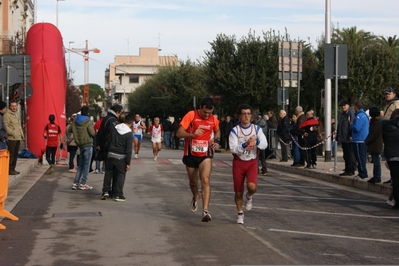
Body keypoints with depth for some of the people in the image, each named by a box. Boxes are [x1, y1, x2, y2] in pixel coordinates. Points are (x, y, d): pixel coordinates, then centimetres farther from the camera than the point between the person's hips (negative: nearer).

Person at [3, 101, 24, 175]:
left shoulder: (16, 114, 21)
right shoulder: (7, 115, -9)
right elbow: (5, 126, -17)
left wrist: (22, 135, 19)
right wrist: (13, 133, -20)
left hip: (18, 138, 9)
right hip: (11, 138, -9)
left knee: (15, 155, 12)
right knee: (11, 154, -9)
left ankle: (13, 169, 20)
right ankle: (9, 170, -5)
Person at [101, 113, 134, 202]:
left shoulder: (114, 128, 0)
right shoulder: (129, 134, -12)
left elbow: (108, 140, 6)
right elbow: (128, 150, -13)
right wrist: (128, 163, -8)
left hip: (110, 155, 4)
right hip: (121, 157, -4)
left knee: (108, 173, 16)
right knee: (121, 175, 6)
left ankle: (105, 191, 16)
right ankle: (118, 195, 6)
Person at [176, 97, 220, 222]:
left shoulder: (213, 119, 1)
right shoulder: (191, 115, -11)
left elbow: (217, 131, 24)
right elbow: (179, 133, -16)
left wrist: (216, 141, 3)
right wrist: (193, 134, -33)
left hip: (205, 155, 0)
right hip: (191, 154, 0)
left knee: (205, 180, -19)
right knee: (193, 181, 15)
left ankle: (205, 211, -24)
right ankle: (195, 197, 49)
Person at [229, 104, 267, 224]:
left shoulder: (257, 129, 1)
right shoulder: (235, 130, -5)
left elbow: (264, 145, -8)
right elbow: (233, 149, -15)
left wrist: (256, 141, -27)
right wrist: (245, 144, -30)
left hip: (252, 162, 0)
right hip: (238, 162, 0)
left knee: (252, 186, -23)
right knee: (238, 191, 5)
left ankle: (249, 197, 13)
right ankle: (240, 213, 26)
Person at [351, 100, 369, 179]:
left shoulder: (359, 116, -17)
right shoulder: (364, 115, 15)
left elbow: (356, 128, -24)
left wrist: (351, 125, -5)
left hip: (359, 141, -10)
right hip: (364, 140, 10)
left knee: (360, 158, -5)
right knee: (362, 157, 14)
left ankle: (363, 174, -4)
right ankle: (362, 173, 20)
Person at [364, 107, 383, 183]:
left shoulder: (377, 123, -17)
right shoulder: (374, 122, 17)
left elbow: (374, 135, -20)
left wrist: (366, 142, -11)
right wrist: (367, 141, 11)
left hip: (376, 146, -11)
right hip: (373, 146, 11)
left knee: (376, 161, -7)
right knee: (375, 161, 13)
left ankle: (377, 177, -5)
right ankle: (375, 176, 18)